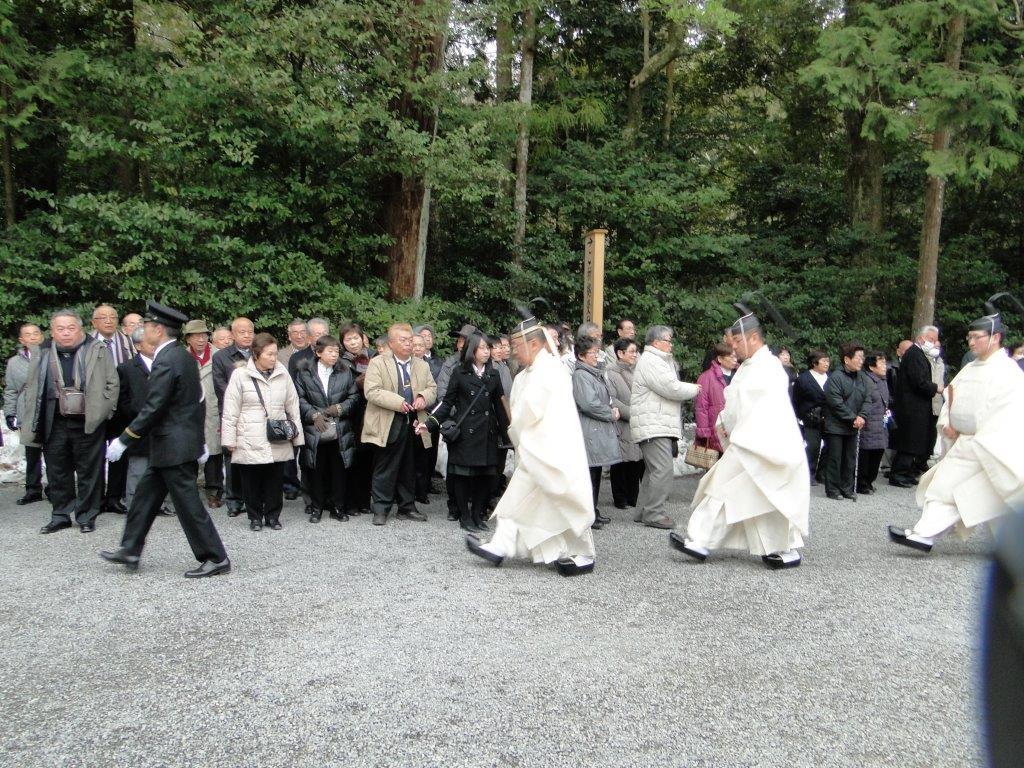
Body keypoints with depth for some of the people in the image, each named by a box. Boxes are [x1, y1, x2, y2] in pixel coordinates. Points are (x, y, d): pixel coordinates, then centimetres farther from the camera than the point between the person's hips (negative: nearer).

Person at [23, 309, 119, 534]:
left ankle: (86, 516, 15)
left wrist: (100, 411, -6)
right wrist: (34, 424, 7)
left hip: (88, 424, -3)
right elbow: (31, 388, 13)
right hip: (54, 425, 3)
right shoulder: (44, 355, 7)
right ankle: (60, 516, 23)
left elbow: (112, 383, 1)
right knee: (57, 472, 11)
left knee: (89, 471, 4)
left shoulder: (98, 351, -2)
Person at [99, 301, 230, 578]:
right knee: (145, 495, 18)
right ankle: (130, 550, 29)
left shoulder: (166, 362, -19)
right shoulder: (184, 356, 10)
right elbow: (198, 399, 15)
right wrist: (199, 440, 21)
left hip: (173, 447, -10)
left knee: (188, 504, -3)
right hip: (181, 443, 10)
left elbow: (152, 408, -21)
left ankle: (215, 558, 4)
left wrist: (123, 440, -14)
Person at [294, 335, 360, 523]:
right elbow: (300, 398, -1)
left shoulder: (346, 371, 6)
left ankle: (338, 507, 17)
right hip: (315, 431, -1)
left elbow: (354, 396, 7)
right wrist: (314, 414, -11)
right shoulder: (304, 372, 2)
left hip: (340, 432, 1)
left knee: (339, 470, 6)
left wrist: (340, 408, -8)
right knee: (316, 471, 5)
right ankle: (317, 507, 18)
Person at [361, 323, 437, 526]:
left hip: (413, 424, 5)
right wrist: (397, 402, -21)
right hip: (389, 425, -5)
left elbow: (432, 389, 14)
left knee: (409, 468, 13)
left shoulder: (422, 366, 14)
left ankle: (407, 507, 25)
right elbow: (371, 391, -13)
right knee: (385, 469, 1)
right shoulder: (378, 363, -3)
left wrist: (423, 397, -9)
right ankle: (380, 509, 10)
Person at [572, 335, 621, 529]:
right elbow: (589, 404, -21)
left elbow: (605, 398, 25)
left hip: (599, 431, 10)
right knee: (589, 474, -7)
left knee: (596, 473, 14)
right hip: (589, 431, -10)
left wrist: (612, 409, 5)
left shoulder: (596, 372, 18)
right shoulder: (580, 375, -13)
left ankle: (593, 512, 22)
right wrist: (611, 414, -9)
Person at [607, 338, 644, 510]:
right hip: (621, 426, -5)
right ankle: (620, 498, 13)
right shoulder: (611, 373, -5)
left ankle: (633, 497, 16)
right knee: (621, 463, 1)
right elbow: (611, 400, -14)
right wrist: (632, 414, -16)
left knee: (637, 462, 5)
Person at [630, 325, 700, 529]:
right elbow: (671, 388, -19)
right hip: (653, 426, -12)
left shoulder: (658, 360, 24)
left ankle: (643, 511, 19)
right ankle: (654, 514, -10)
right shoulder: (650, 361, -12)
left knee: (653, 470, 14)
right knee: (663, 469, -14)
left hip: (659, 426, 12)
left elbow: (671, 388, 25)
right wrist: (693, 389, -3)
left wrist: (687, 389, 6)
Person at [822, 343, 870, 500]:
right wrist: (853, 418, -16)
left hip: (853, 427, 6)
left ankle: (847, 488, 22)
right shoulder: (835, 378, -15)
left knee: (850, 459, 12)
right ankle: (832, 489, 9)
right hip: (836, 426, -6)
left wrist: (862, 416, -12)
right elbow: (837, 404, -18)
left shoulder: (863, 378, 5)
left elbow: (867, 399, 4)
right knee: (835, 458, 0)